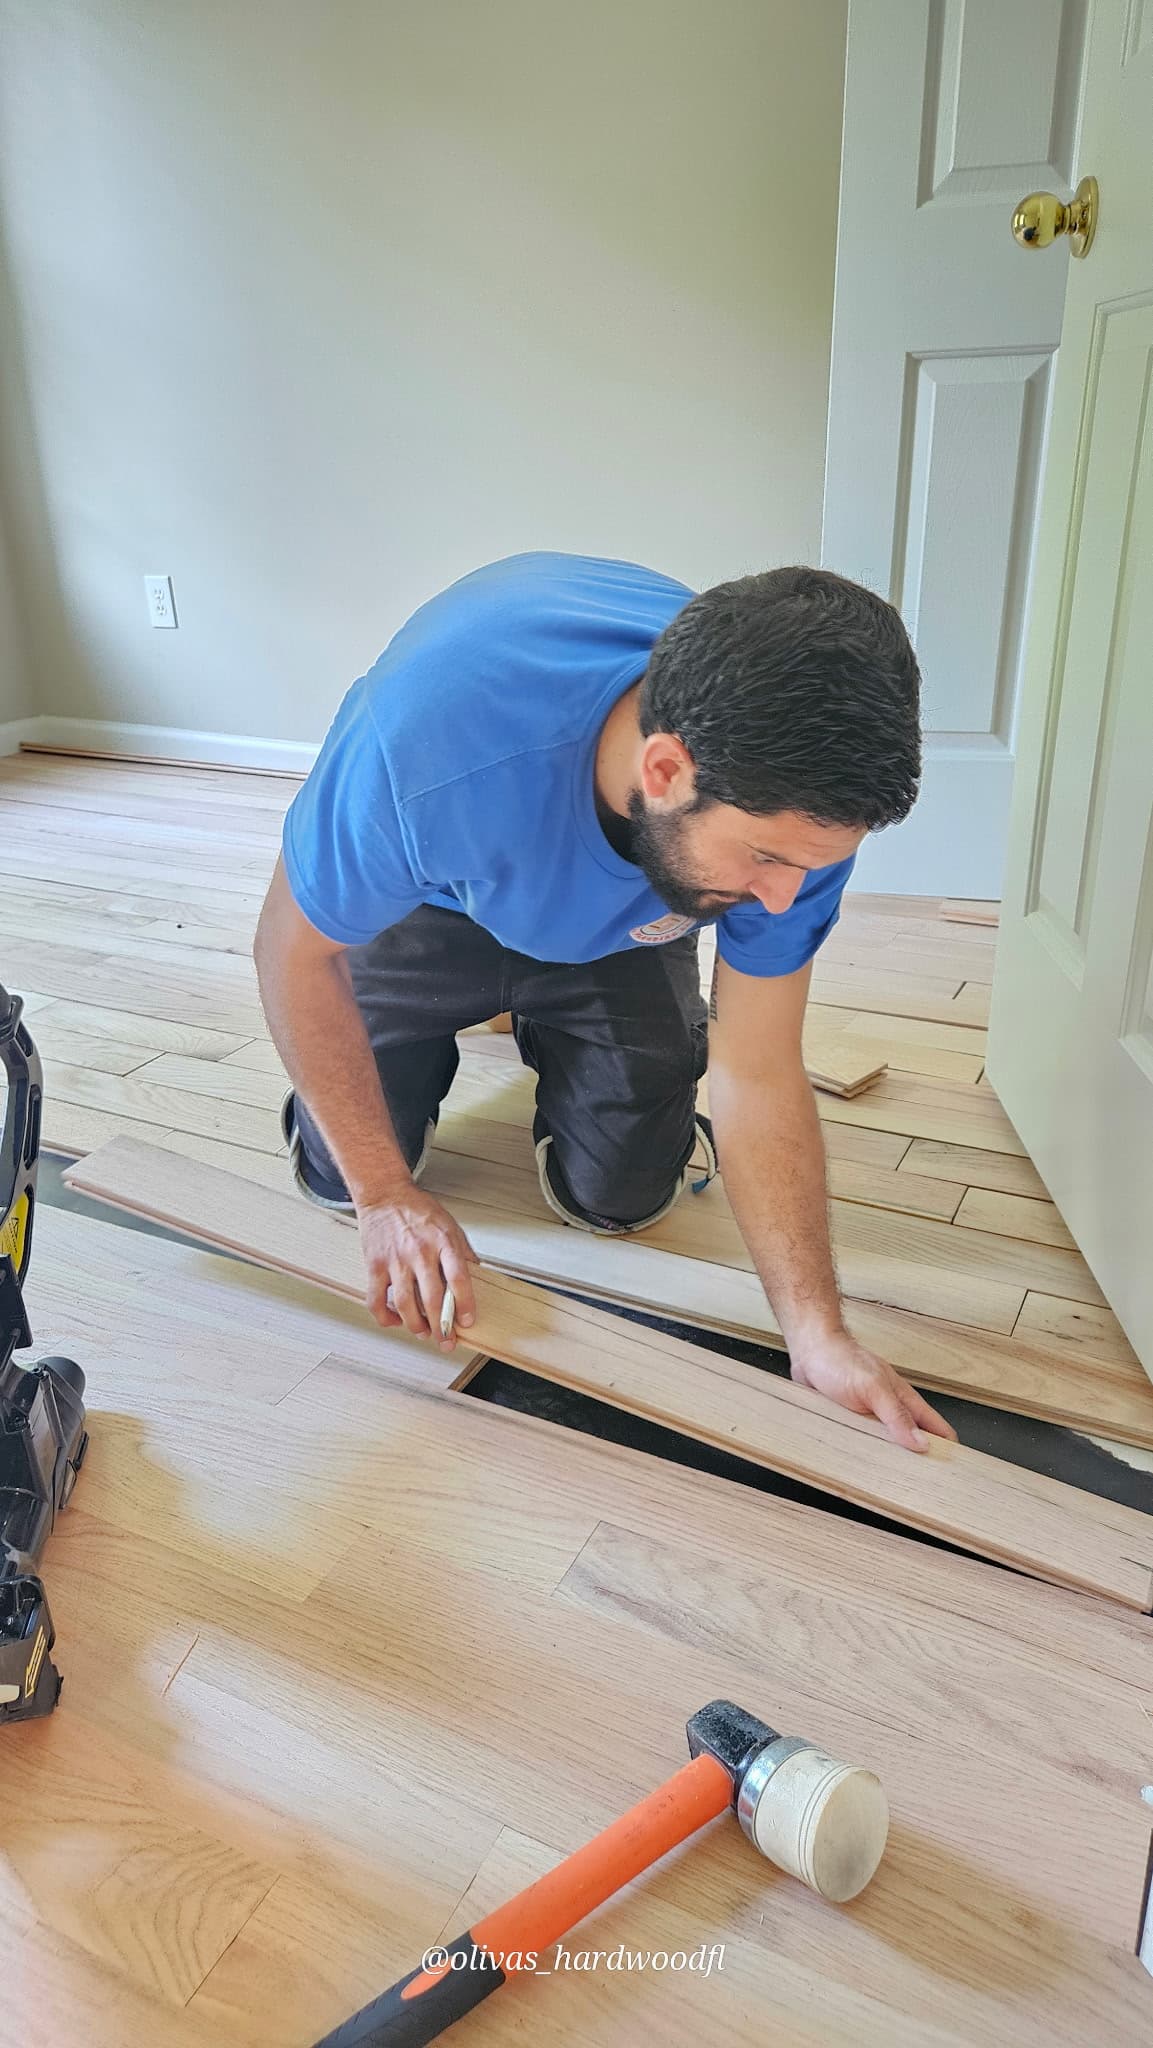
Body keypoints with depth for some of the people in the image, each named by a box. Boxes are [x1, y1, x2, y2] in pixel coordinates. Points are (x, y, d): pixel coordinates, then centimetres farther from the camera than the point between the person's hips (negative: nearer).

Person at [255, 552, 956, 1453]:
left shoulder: (795, 794, -35)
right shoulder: (425, 743, -46)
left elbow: (760, 1078, -26)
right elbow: (295, 948, -27)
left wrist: (817, 1332, -31)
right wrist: (385, 1194, -23)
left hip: (616, 932, 2)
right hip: (433, 897, -1)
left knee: (620, 1196, 0)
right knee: (338, 1173, -3)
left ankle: (542, 1029, 29)